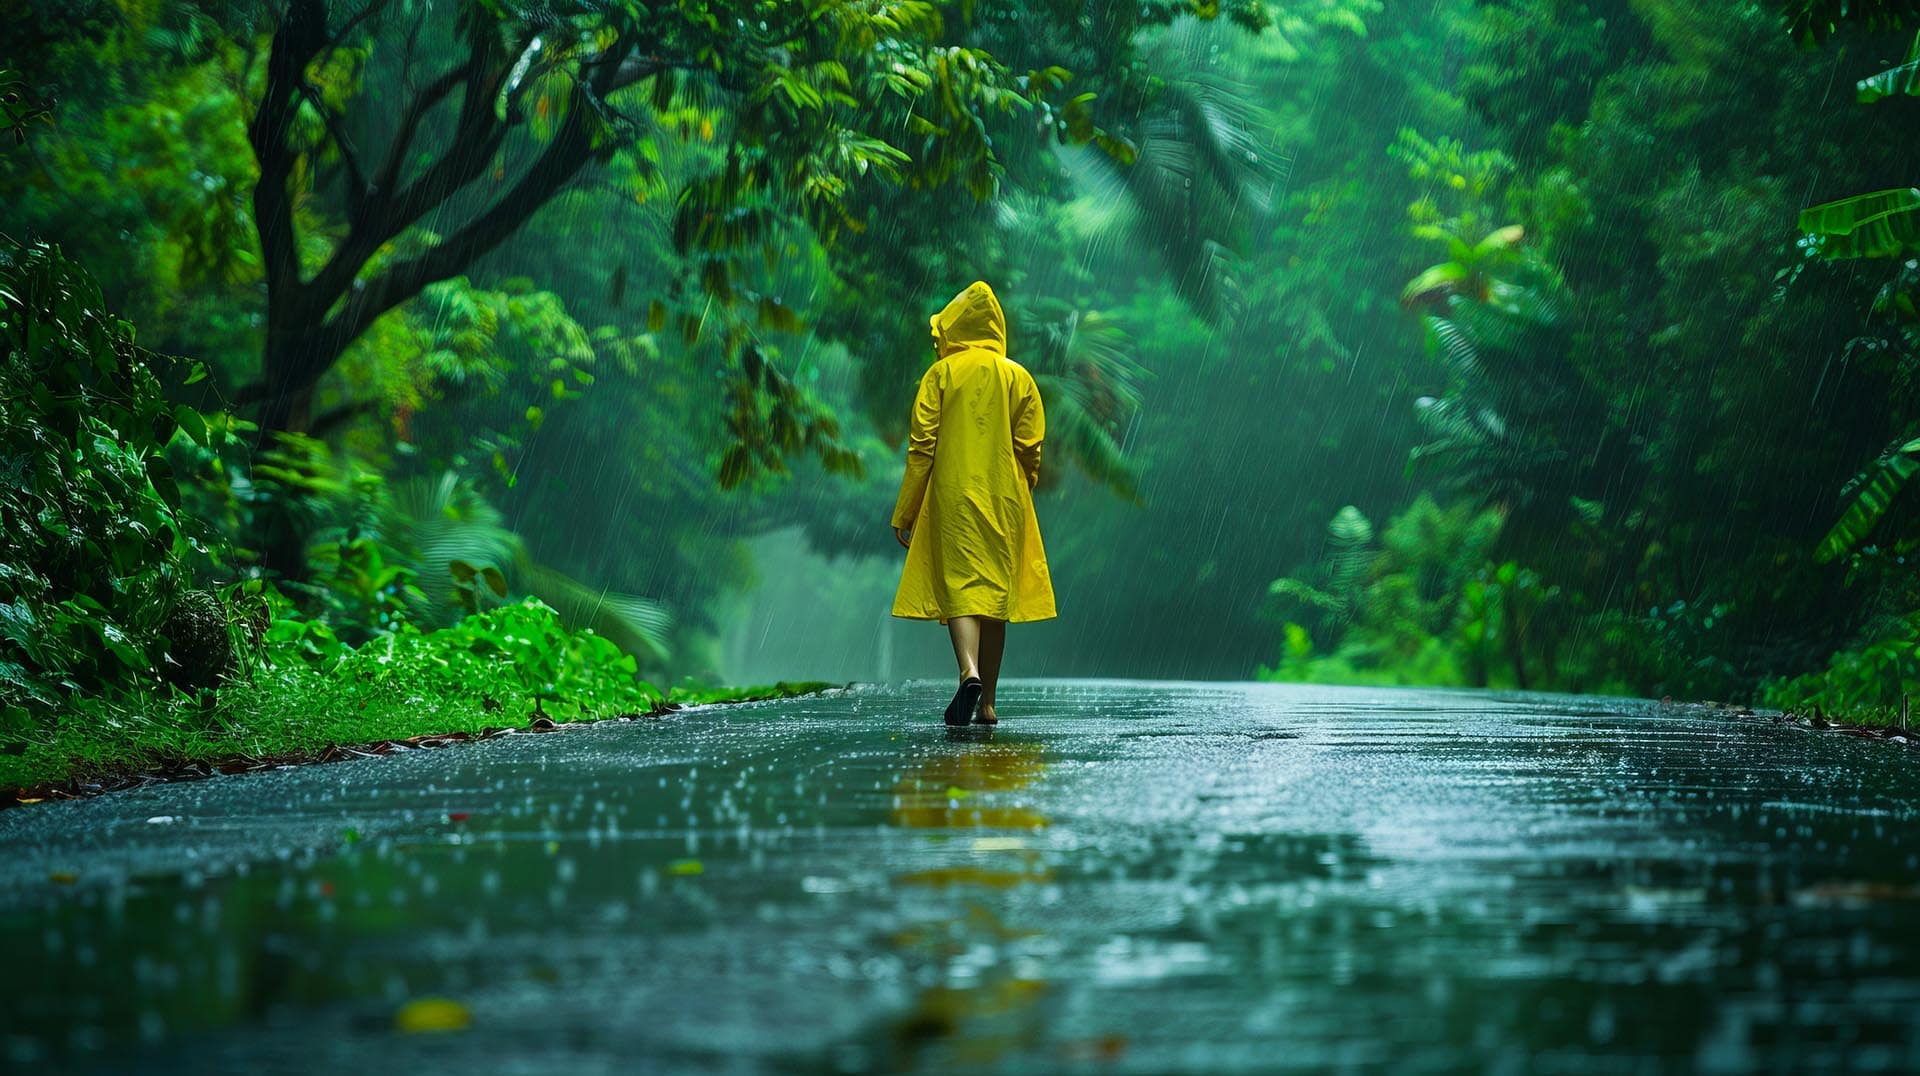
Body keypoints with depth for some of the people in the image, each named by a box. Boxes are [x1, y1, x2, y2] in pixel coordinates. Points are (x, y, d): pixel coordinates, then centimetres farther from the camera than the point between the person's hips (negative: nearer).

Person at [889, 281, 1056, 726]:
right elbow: (1030, 450, 3)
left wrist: (904, 513, 1)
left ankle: (969, 672, -32)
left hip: (953, 498, -3)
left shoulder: (941, 374, -1)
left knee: (959, 586, -6)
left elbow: (921, 446, -4)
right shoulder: (1019, 377, 5)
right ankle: (987, 702, 12)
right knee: (995, 589, 10)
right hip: (1005, 502, 3)